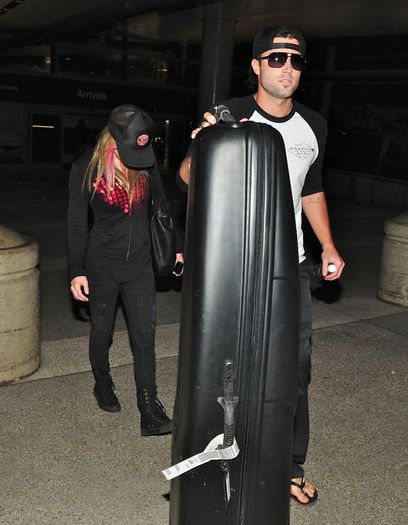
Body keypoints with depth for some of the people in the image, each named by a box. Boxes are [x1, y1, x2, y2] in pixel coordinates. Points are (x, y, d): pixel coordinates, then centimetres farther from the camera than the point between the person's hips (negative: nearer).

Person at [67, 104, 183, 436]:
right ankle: (103, 386, 39)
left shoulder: (147, 163, -5)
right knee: (102, 332, 13)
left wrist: (175, 248, 12)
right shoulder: (86, 168, -10)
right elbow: (77, 224, -6)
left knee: (144, 337, -1)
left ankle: (150, 413, 4)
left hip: (140, 264, 2)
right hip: (102, 266, -1)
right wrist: (76, 271, -8)